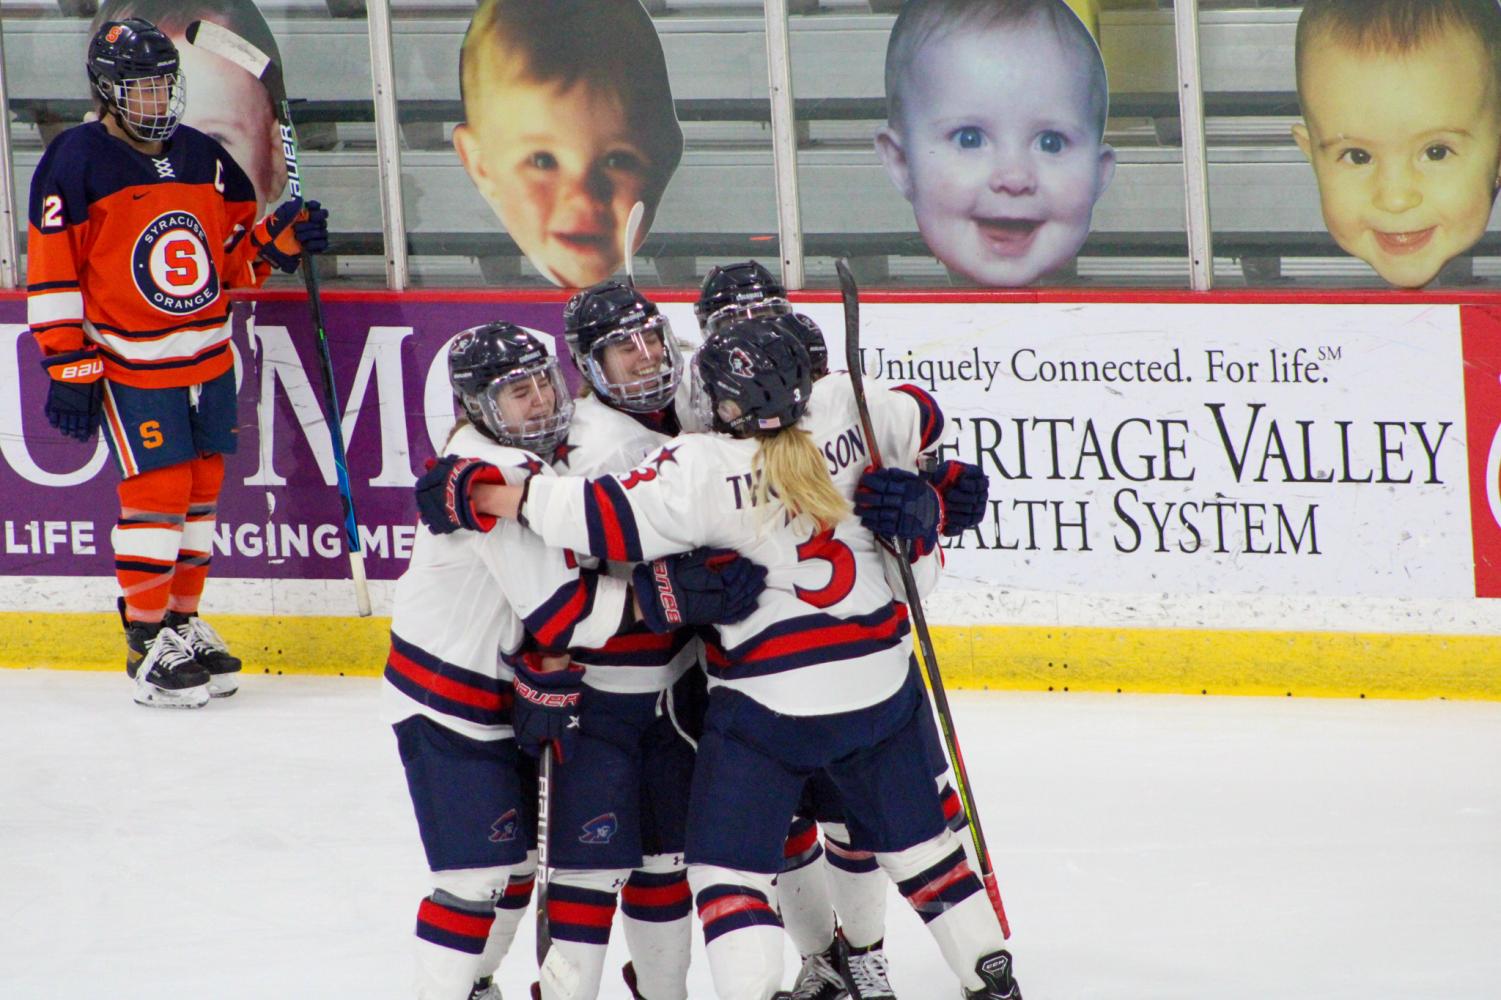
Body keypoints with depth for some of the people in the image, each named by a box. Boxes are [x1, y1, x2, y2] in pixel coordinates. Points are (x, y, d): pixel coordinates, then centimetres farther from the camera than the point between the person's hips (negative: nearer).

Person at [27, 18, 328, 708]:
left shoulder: (205, 159, 9)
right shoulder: (76, 162, -9)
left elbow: (232, 255, 19)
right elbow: (52, 275, -10)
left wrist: (277, 243, -2)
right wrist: (69, 366, -13)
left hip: (207, 358, 6)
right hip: (131, 367, -6)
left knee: (201, 489, 10)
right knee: (158, 491, -10)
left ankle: (183, 623, 22)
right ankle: (148, 644, -3)